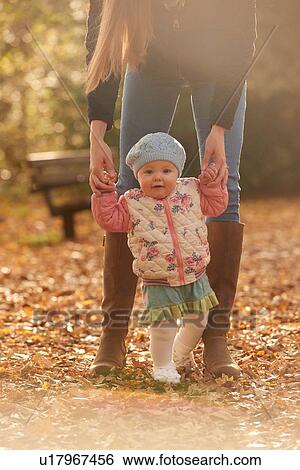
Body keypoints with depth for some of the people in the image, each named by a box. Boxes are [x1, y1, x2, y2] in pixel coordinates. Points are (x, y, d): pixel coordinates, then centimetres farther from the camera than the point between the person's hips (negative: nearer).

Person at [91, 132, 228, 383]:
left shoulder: (191, 192, -1)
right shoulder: (132, 203, -6)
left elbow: (216, 206, 9)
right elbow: (109, 218, -5)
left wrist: (212, 183, -5)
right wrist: (104, 193, -14)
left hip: (195, 276, 3)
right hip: (158, 283, -3)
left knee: (198, 321, 16)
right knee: (163, 325, -6)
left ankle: (182, 353, 44)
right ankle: (162, 365, 19)